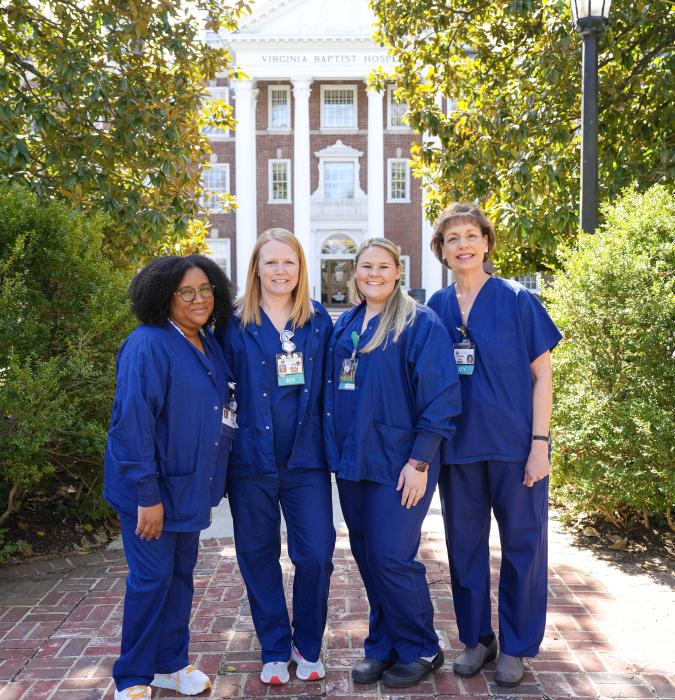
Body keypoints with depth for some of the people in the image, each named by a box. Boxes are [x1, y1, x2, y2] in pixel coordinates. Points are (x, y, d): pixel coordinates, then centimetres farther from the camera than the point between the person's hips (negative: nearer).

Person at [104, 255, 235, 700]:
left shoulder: (210, 345, 6)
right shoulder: (148, 345, -18)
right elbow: (132, 424, -21)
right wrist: (147, 496, -21)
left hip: (190, 485, 7)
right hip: (151, 488, -7)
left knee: (181, 573, 16)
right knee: (152, 578, 1)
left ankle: (171, 663, 32)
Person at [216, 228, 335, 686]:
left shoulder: (319, 321, 6)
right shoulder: (235, 324, -1)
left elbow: (329, 386, 9)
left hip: (307, 458, 1)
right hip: (251, 459, -1)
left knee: (316, 554, -2)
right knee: (258, 556, 9)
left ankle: (308, 646, 22)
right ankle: (275, 649, 27)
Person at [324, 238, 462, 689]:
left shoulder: (420, 324, -8)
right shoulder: (345, 325, 11)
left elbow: (440, 397, -12)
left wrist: (419, 462, -15)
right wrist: (338, 449, 11)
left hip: (398, 462, -6)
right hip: (352, 461, 6)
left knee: (392, 558, -4)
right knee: (367, 556, 12)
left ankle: (420, 651, 19)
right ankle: (383, 646, 29)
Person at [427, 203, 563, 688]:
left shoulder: (517, 301, -5)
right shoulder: (436, 308, 4)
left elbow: (542, 374, -4)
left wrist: (539, 442, -10)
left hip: (514, 444, -3)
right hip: (458, 444, 3)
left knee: (522, 543, 6)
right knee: (465, 543, 12)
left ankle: (516, 647, 24)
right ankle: (475, 638, 30)